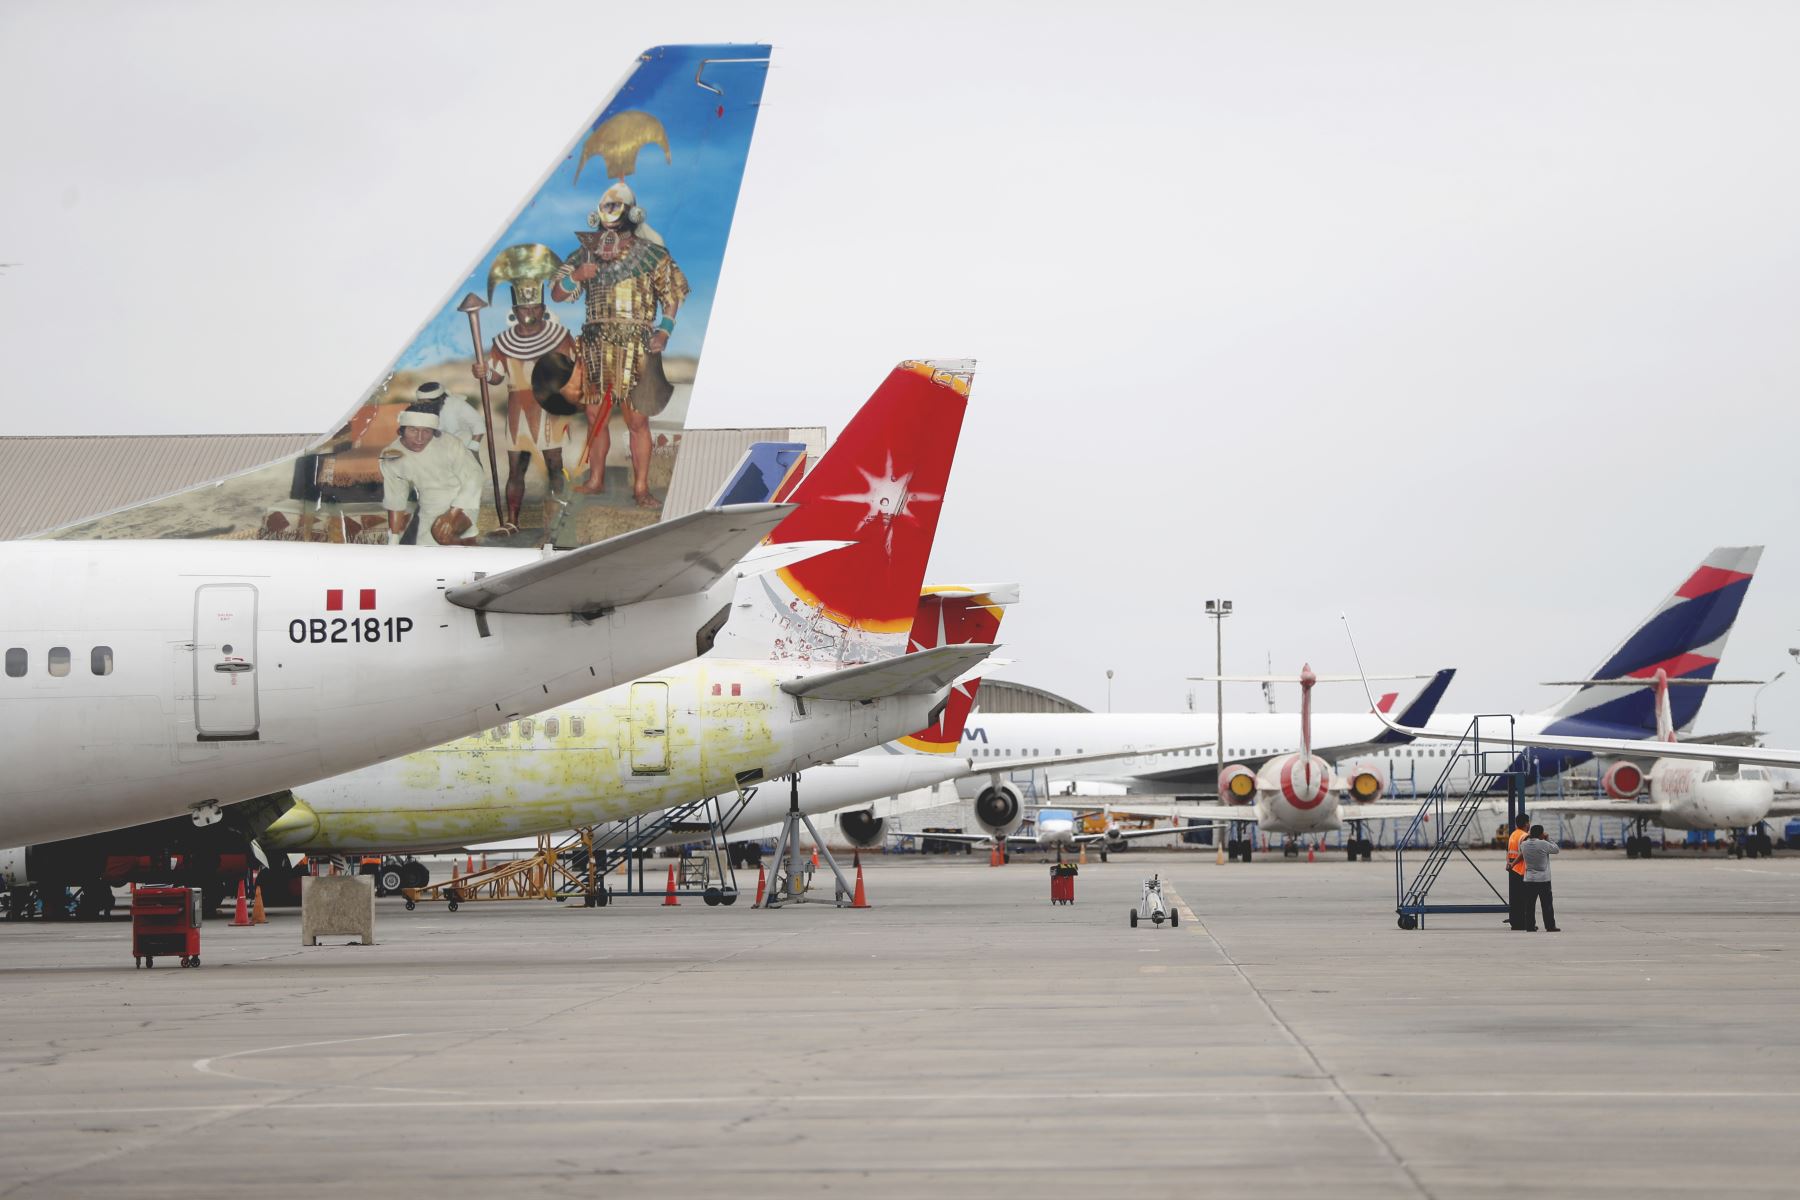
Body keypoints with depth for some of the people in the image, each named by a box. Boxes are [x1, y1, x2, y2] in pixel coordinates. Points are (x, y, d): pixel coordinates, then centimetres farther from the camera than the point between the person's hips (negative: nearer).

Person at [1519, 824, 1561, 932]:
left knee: (1530, 904, 6)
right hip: (1543, 879, -4)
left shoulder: (1523, 844, 0)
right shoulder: (1543, 844, -14)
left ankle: (1530, 926, 6)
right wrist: (1548, 839, 7)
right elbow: (1557, 850, -1)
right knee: (1547, 904, 3)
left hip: (1529, 879, 4)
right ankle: (1550, 926, 4)